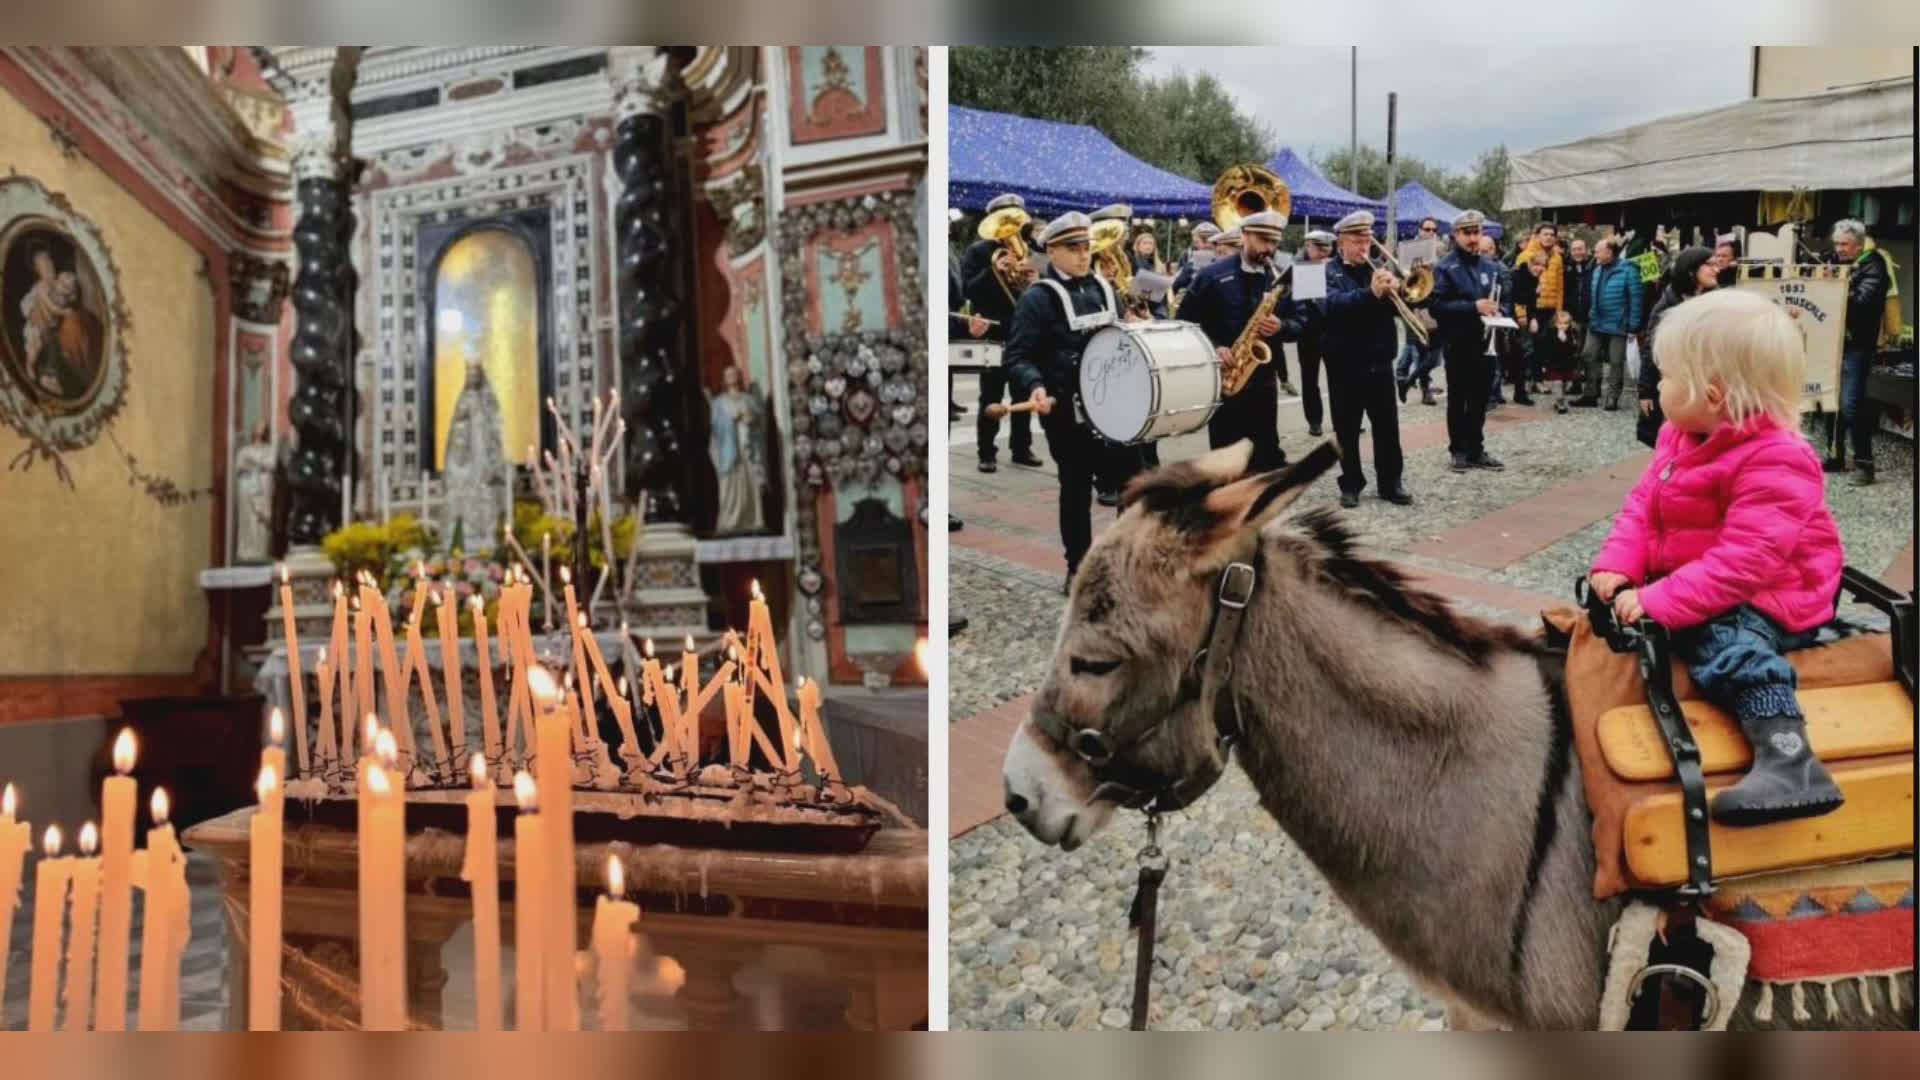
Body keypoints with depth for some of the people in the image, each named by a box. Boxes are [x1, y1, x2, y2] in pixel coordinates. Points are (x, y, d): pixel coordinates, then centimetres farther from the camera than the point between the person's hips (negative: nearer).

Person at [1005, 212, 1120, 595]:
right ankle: (1078, 569, 16)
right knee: (1077, 488, 3)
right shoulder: (1038, 298, -8)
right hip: (1066, 409, -5)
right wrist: (1035, 387, -29)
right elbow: (1018, 356, -12)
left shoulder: (1103, 288, 11)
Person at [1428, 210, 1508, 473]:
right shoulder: (1445, 268, -7)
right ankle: (1459, 450, 12)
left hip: (1485, 342, 5)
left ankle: (1476, 449, 18)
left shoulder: (1492, 267, 10)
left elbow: (1506, 301, 15)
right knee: (1457, 399, 5)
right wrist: (1473, 307, -23)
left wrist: (1499, 311, -9)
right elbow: (1437, 306, -17)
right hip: (1457, 344, -5)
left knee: (1480, 399, 10)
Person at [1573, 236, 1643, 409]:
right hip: (1596, 324, 7)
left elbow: (1635, 299, -15)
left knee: (1616, 362, 4)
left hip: (1617, 326, -7)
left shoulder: (1627, 270, -14)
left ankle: (1612, 397, 11)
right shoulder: (1598, 270, 8)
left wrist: (1633, 326, -16)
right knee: (1591, 359, 8)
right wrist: (1591, 317, 11)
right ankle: (1591, 395, 16)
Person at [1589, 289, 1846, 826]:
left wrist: (1662, 601, -36)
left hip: (1762, 598, -10)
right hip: (1690, 580, 11)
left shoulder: (1775, 463, -25)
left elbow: (1745, 559, -32)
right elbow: (1644, 504, 8)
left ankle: (1789, 758, -51)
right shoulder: (1682, 436, 6)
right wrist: (1616, 566, -10)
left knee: (1727, 640, -37)